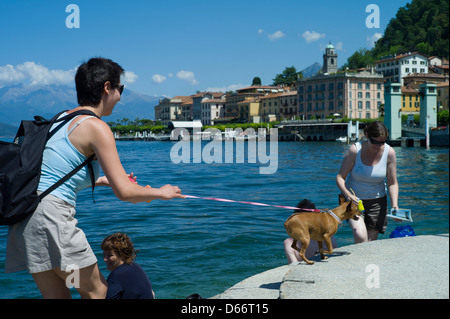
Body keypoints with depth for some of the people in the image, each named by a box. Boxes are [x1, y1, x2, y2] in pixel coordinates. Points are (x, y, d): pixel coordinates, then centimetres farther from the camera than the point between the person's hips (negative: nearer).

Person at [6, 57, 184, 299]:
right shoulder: (96, 127, -8)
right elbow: (124, 192, -13)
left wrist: (105, 180, 34)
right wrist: (161, 192, 6)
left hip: (25, 214, 9)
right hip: (51, 214, -9)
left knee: (57, 295, 15)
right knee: (97, 291, 7)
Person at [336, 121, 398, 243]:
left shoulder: (389, 152, -10)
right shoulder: (355, 150, -16)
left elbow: (392, 183, -4)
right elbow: (340, 177, -13)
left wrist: (394, 206, -17)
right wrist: (348, 194, -31)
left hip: (377, 201, 2)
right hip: (353, 199, -2)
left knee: (371, 241, 1)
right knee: (360, 236, -24)